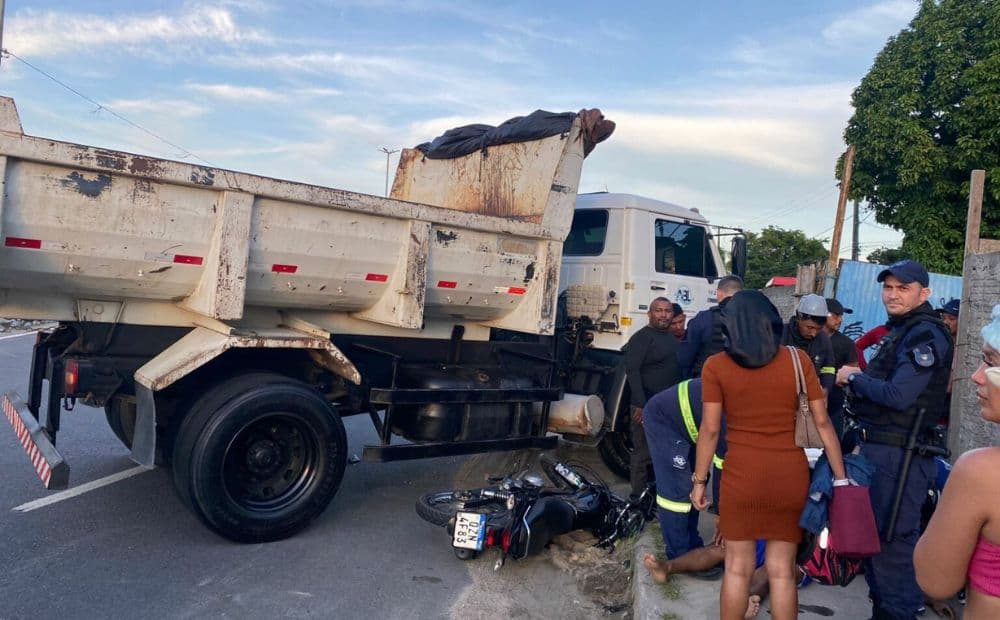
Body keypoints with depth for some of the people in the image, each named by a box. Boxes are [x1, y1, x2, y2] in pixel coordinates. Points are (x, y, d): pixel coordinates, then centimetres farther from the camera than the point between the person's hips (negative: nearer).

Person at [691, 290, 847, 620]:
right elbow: (823, 422, 1)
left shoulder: (716, 366, -5)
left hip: (742, 473, -2)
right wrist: (841, 477, 8)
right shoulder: (798, 359, 0)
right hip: (791, 473, 2)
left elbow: (710, 429, -5)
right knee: (782, 570, 12)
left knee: (738, 567, 11)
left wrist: (699, 481, 4)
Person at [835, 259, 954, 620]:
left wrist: (854, 377, -11)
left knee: (893, 540, -4)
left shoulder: (926, 334, -15)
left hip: (900, 454, -10)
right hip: (878, 446, 10)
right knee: (875, 533, 19)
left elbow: (897, 396, -23)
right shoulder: (900, 330, 17)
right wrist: (859, 380, 2)